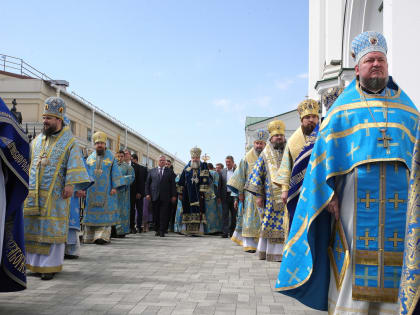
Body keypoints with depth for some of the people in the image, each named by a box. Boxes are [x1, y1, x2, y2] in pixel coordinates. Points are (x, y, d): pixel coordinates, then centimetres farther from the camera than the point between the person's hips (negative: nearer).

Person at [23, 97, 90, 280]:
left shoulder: (69, 142, 0)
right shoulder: (37, 141, 15)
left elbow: (74, 165, -8)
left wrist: (70, 184, -20)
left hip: (54, 195, -5)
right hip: (34, 194, 5)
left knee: (52, 229, -3)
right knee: (33, 228, 7)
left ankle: (50, 266, 3)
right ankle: (35, 263, 18)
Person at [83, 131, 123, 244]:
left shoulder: (110, 157, 6)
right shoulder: (90, 158, 12)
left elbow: (115, 173, 1)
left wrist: (114, 187, -8)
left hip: (106, 191, -2)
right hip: (92, 191, 2)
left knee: (104, 212, -6)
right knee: (91, 212, 4)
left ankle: (102, 236, -9)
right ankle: (89, 237, 10)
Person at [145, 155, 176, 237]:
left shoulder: (170, 171, 9)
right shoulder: (152, 171, 13)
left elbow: (173, 184, 6)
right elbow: (147, 183, 11)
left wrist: (174, 195, -1)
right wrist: (147, 193, 0)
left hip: (165, 197, -1)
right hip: (154, 196, 1)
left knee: (164, 215, -6)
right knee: (156, 215, 5)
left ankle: (162, 231, -4)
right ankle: (157, 230, 15)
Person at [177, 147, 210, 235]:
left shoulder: (203, 167, 3)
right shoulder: (186, 168, 11)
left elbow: (205, 181, -6)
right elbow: (181, 181, 12)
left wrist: (202, 192, -14)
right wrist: (180, 193, 8)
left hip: (198, 194, -2)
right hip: (187, 194, 3)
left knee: (198, 210, -9)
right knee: (187, 210, 2)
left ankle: (197, 230, -8)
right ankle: (188, 229, 7)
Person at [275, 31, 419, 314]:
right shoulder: (344, 106, 10)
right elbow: (326, 150, 2)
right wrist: (329, 191, -8)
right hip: (355, 197, -2)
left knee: (395, 266, 2)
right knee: (354, 262, -2)